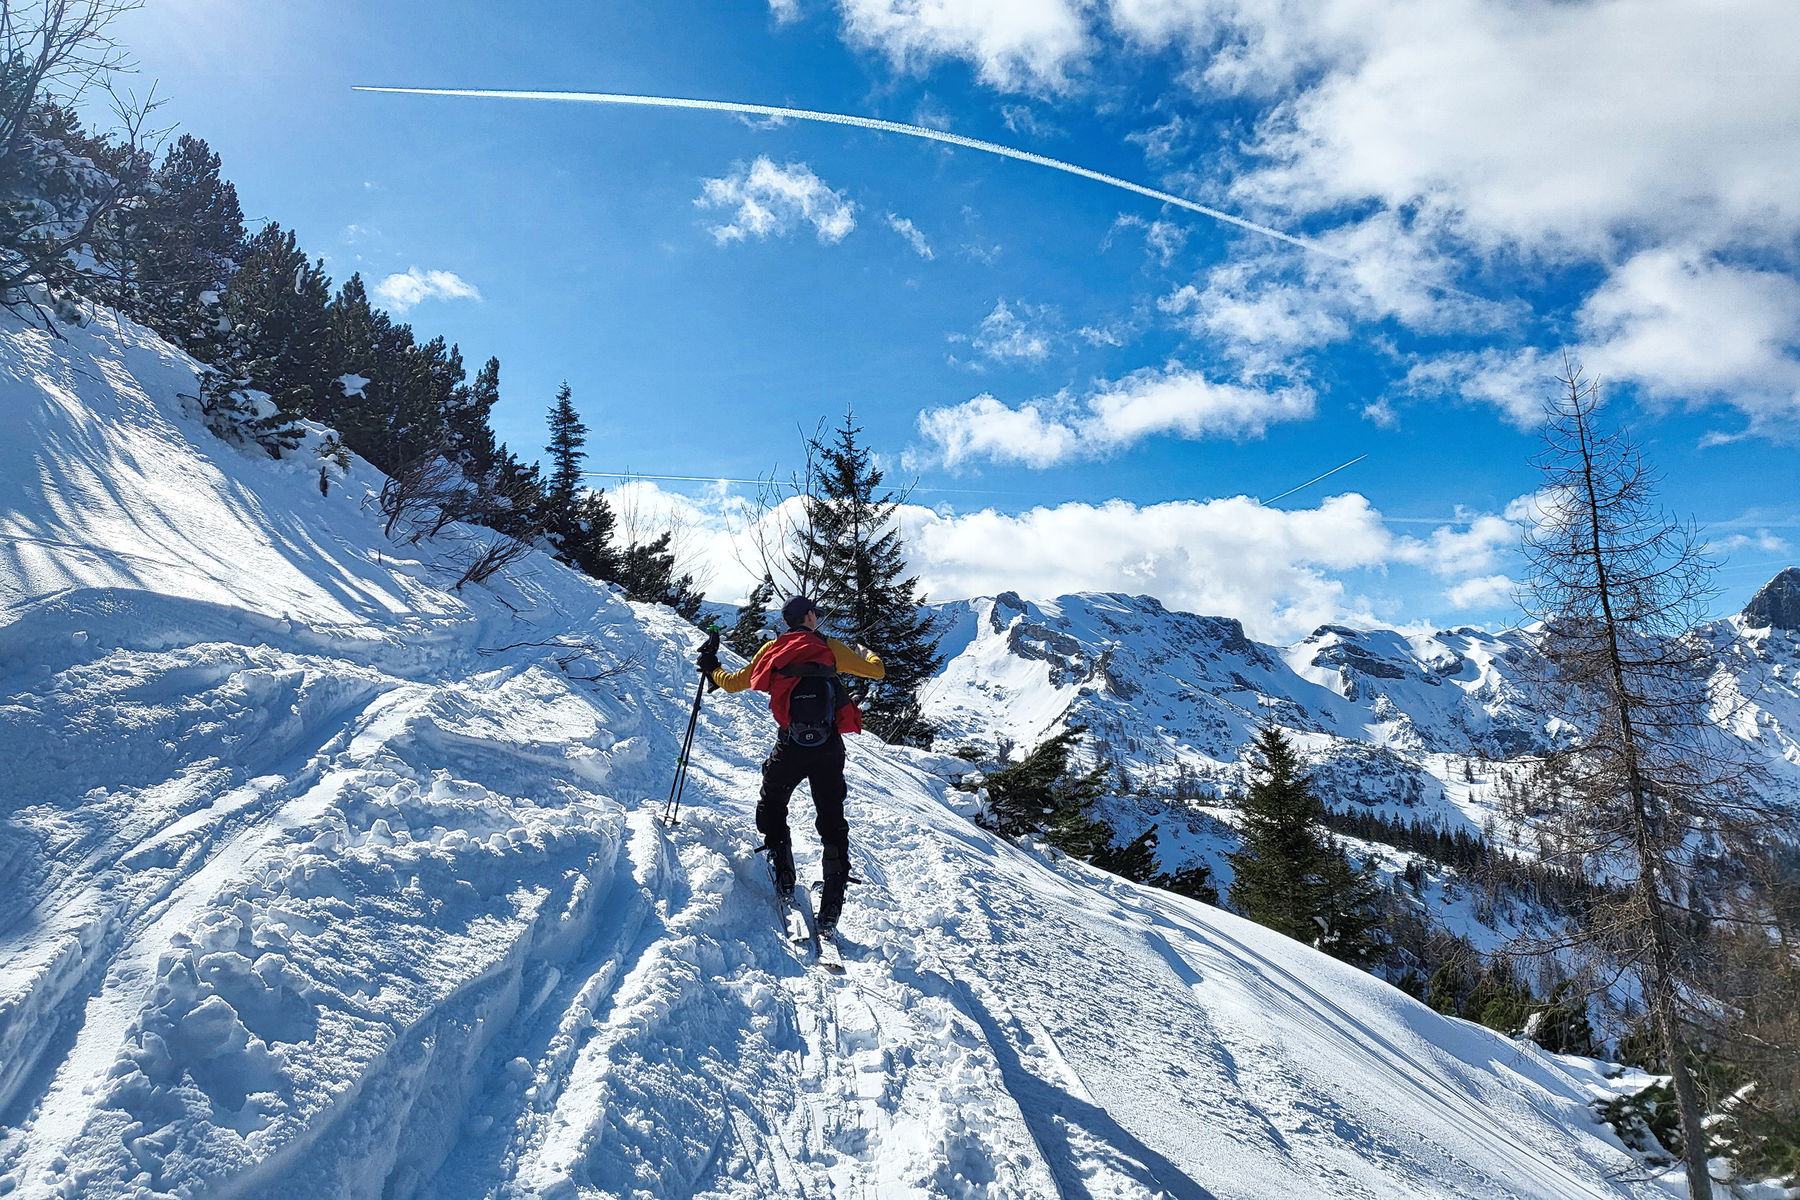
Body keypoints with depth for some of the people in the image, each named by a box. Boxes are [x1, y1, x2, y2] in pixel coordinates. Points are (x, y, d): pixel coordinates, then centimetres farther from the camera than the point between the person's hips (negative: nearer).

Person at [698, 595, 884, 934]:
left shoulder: (773, 650, 6)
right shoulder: (831, 648, 4)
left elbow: (734, 682, 14)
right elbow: (877, 671, 11)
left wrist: (712, 670, 36)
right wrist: (866, 653, 35)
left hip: (789, 749, 0)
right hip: (829, 749, 0)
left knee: (772, 808, 26)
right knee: (832, 823, 10)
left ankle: (784, 877, 15)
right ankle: (830, 910, 4)